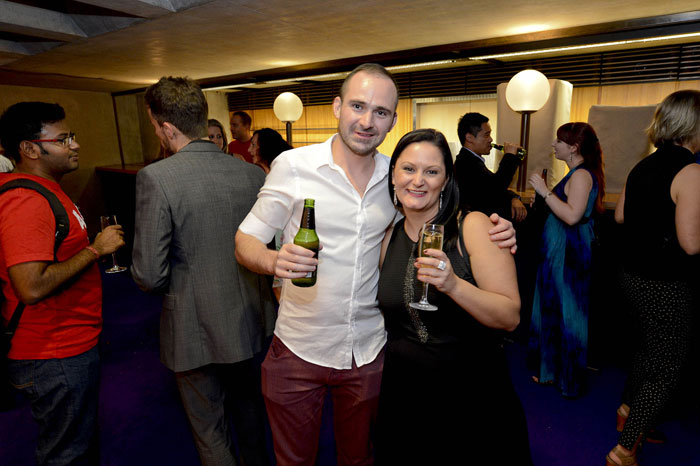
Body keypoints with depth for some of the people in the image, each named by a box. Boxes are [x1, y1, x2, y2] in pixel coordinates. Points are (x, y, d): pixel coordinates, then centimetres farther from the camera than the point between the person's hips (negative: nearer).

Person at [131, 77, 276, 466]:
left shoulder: (156, 178, -20)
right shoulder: (253, 174, -7)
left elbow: (149, 276, -20)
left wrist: (165, 282, 3)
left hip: (196, 328, -5)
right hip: (249, 319, 5)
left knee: (211, 430, 19)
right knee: (249, 404, 30)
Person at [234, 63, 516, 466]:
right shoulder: (293, 166, -11)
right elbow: (245, 240, -7)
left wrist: (490, 233, -9)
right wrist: (274, 261, -30)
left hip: (368, 353, 3)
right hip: (298, 351, -2)